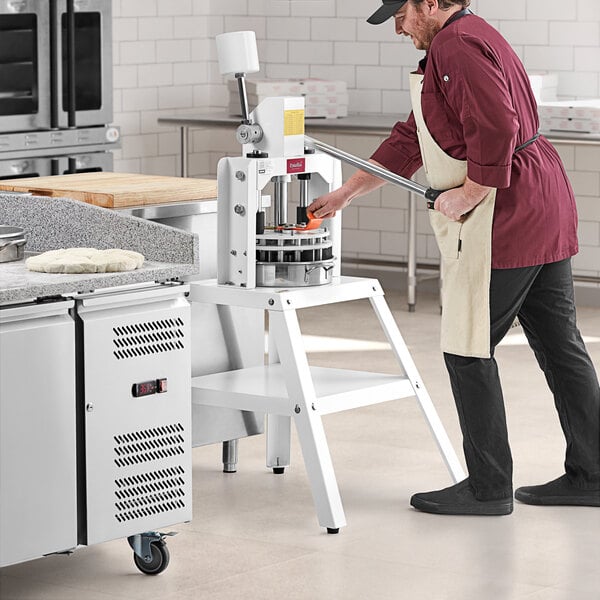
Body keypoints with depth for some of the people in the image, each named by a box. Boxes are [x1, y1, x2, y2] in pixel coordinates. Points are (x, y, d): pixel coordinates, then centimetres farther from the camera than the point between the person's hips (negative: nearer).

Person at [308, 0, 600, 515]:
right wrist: (346, 194, 22)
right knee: (558, 343, 12)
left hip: (506, 218, -11)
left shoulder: (457, 46, -15)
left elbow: (497, 128, -28)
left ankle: (489, 487, 4)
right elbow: (412, 139, 23)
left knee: (467, 349, -2)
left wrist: (472, 192, -15)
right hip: (544, 211, 11)